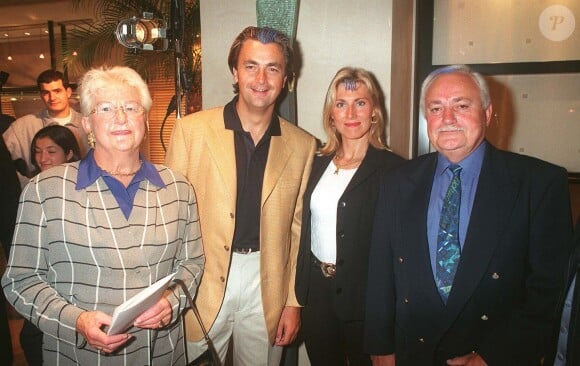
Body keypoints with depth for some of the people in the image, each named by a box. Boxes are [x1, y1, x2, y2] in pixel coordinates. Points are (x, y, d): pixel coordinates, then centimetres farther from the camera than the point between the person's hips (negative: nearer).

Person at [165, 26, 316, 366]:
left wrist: (293, 301, 4)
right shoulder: (192, 129, -5)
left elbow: (297, 230, 4)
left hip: (267, 288, 2)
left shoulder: (302, 145, 0)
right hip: (201, 285, -1)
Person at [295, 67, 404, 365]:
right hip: (316, 290, 5)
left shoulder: (393, 169, -12)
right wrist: (301, 289, 9)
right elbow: (307, 230, 8)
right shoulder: (318, 163, 5)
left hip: (364, 295, -5)